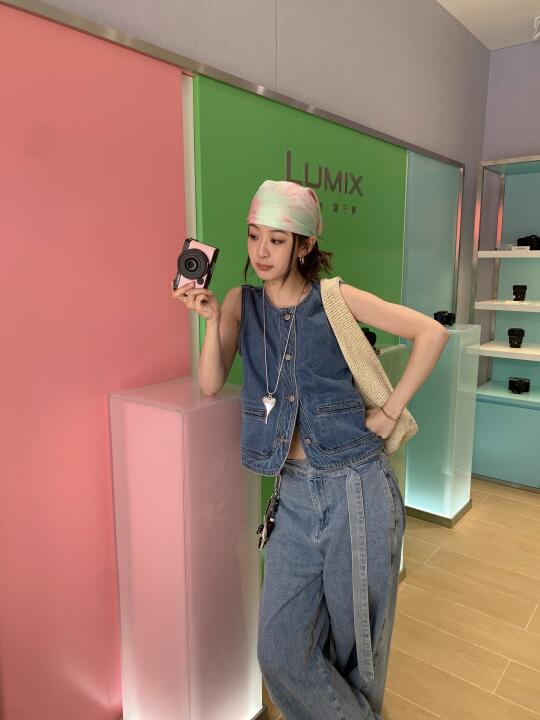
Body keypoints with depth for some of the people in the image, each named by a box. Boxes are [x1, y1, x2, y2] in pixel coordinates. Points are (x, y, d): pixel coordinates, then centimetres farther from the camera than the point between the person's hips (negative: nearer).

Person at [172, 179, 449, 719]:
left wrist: (390, 411, -6)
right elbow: (209, 386, 1)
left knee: (355, 642, 14)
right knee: (280, 653, 6)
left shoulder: (334, 299, -4)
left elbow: (432, 333, -2)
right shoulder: (241, 303, 6)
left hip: (356, 491, -3)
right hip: (295, 495, 3)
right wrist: (212, 319, -12)